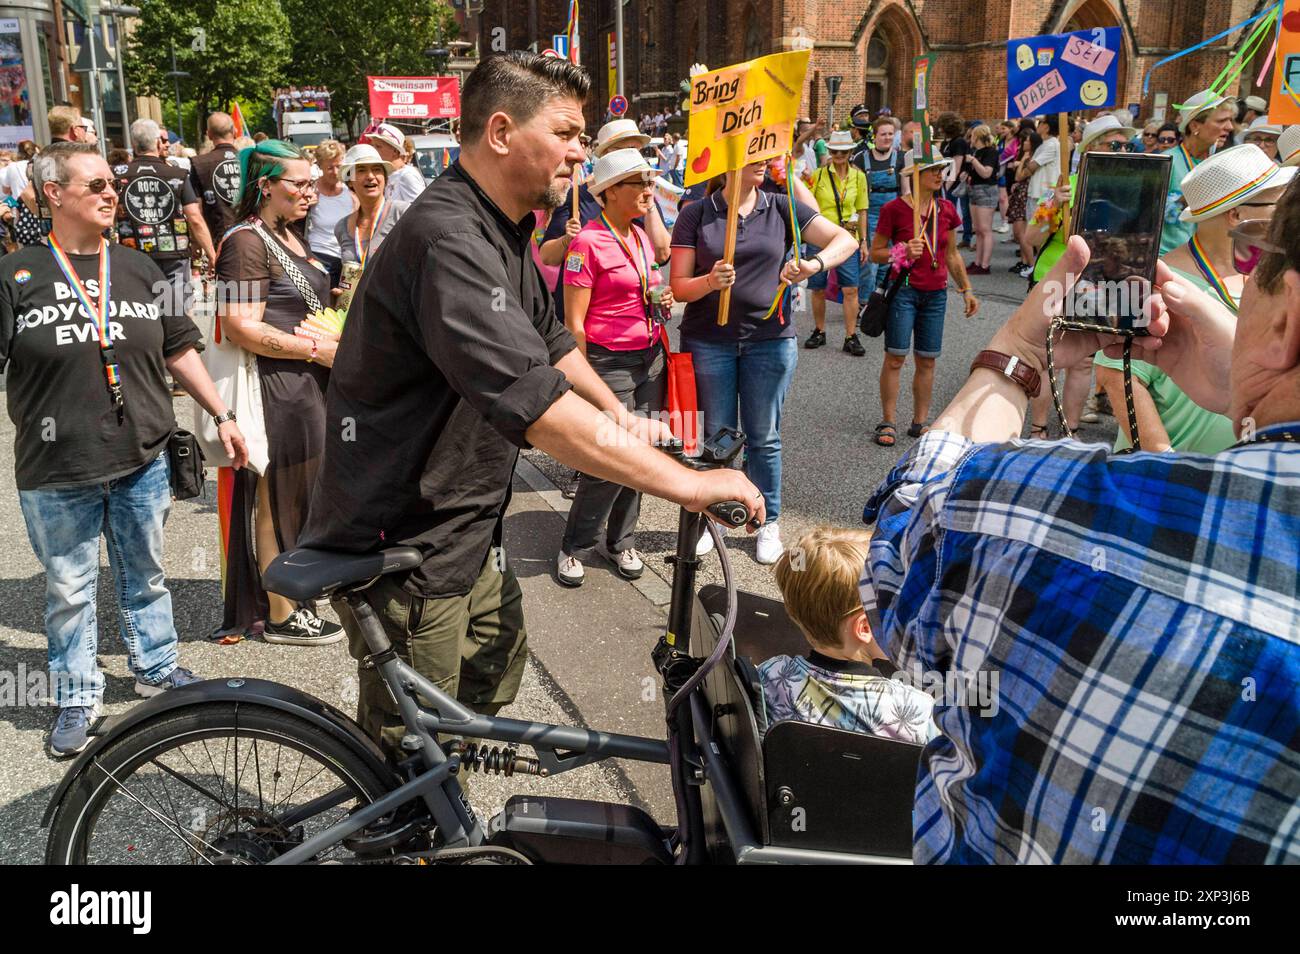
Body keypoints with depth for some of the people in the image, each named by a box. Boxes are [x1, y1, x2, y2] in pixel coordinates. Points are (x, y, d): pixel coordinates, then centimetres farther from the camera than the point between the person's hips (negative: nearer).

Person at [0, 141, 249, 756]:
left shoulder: (138, 268, 8)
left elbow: (179, 350, 14)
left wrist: (221, 416, 12)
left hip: (143, 460, 3)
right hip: (56, 473, -3)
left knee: (145, 575, 17)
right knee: (69, 589, 9)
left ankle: (157, 667, 35)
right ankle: (76, 699, 24)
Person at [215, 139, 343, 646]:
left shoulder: (288, 235, 15)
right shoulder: (248, 243, -16)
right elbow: (241, 327, -24)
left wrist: (334, 333, 12)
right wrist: (316, 349, -21)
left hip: (305, 384, 10)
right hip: (275, 386, -10)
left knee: (295, 494, 20)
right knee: (277, 498, 2)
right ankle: (282, 616, 14)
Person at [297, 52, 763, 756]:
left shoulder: (503, 231, 8)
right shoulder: (448, 240, -28)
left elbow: (546, 334, 23)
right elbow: (536, 404, -37)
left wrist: (620, 417, 15)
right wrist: (688, 484, -33)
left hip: (461, 527, 10)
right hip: (401, 546, -10)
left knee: (499, 657, 26)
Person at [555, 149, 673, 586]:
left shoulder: (641, 236, 12)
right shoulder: (588, 242, -12)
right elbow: (574, 321, -13)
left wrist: (662, 300, 4)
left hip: (651, 360, 7)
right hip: (610, 362, -7)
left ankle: (622, 542, 24)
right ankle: (575, 548, 11)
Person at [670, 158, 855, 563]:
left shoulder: (783, 209, 1)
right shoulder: (696, 214, -1)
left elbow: (846, 240, -3)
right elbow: (679, 286, -4)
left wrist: (813, 264, -22)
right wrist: (710, 281, -25)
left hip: (770, 339, 1)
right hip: (708, 341, -1)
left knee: (764, 437, 9)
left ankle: (769, 524, 23)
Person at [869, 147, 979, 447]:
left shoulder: (946, 209, 7)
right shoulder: (894, 209, -7)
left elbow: (952, 254, 17)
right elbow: (875, 252, -3)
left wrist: (966, 289, 14)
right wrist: (903, 251, -20)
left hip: (936, 294, 4)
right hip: (903, 290, -4)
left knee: (927, 360, 6)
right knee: (895, 357, -6)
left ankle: (920, 422, 16)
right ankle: (888, 422, 4)